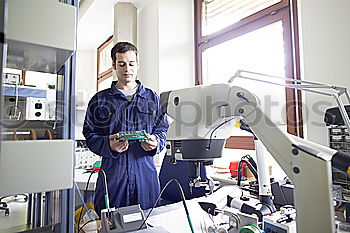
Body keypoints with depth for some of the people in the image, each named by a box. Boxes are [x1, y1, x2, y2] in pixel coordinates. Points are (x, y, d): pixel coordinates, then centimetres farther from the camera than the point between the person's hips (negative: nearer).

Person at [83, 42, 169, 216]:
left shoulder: (152, 98, 11)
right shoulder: (100, 100, 6)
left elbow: (162, 129, 11)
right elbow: (90, 135, 3)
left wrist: (155, 143, -10)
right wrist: (108, 144, -16)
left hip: (145, 170, 2)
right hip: (112, 171, -1)